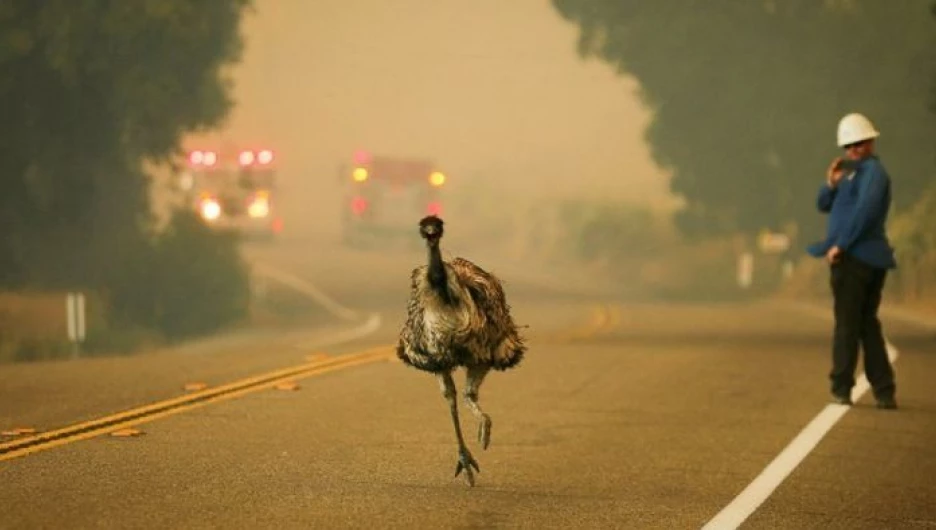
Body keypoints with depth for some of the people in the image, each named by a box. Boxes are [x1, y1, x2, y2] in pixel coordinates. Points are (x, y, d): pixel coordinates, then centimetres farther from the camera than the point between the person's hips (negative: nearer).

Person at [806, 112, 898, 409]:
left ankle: (841, 388, -1)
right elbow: (824, 206, 20)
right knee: (867, 324, 11)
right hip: (872, 259, 10)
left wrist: (840, 245, -21)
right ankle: (884, 392, 10)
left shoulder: (873, 171, -9)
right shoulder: (853, 173, 22)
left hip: (855, 258, -10)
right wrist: (831, 184, 0)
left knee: (847, 324, -4)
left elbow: (866, 209, -22)